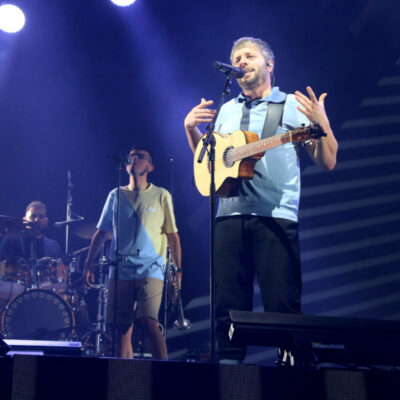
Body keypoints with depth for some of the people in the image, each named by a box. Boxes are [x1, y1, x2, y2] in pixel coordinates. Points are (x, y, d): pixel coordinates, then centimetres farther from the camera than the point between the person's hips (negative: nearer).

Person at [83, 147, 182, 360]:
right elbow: (101, 232, 18)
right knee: (122, 328, 0)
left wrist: (178, 270, 0)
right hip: (120, 270, 3)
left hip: (151, 268, -3)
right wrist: (89, 262, 10)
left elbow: (172, 235, 6)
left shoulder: (161, 196, 7)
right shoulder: (116, 196, 14)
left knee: (148, 321, -19)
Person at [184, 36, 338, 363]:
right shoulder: (227, 110, 21)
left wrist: (322, 124, -15)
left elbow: (328, 162, 2)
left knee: (282, 306, -9)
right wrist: (190, 128, 13)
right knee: (228, 305, 1)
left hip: (276, 217, -4)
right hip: (229, 216, 4)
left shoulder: (293, 105, 8)